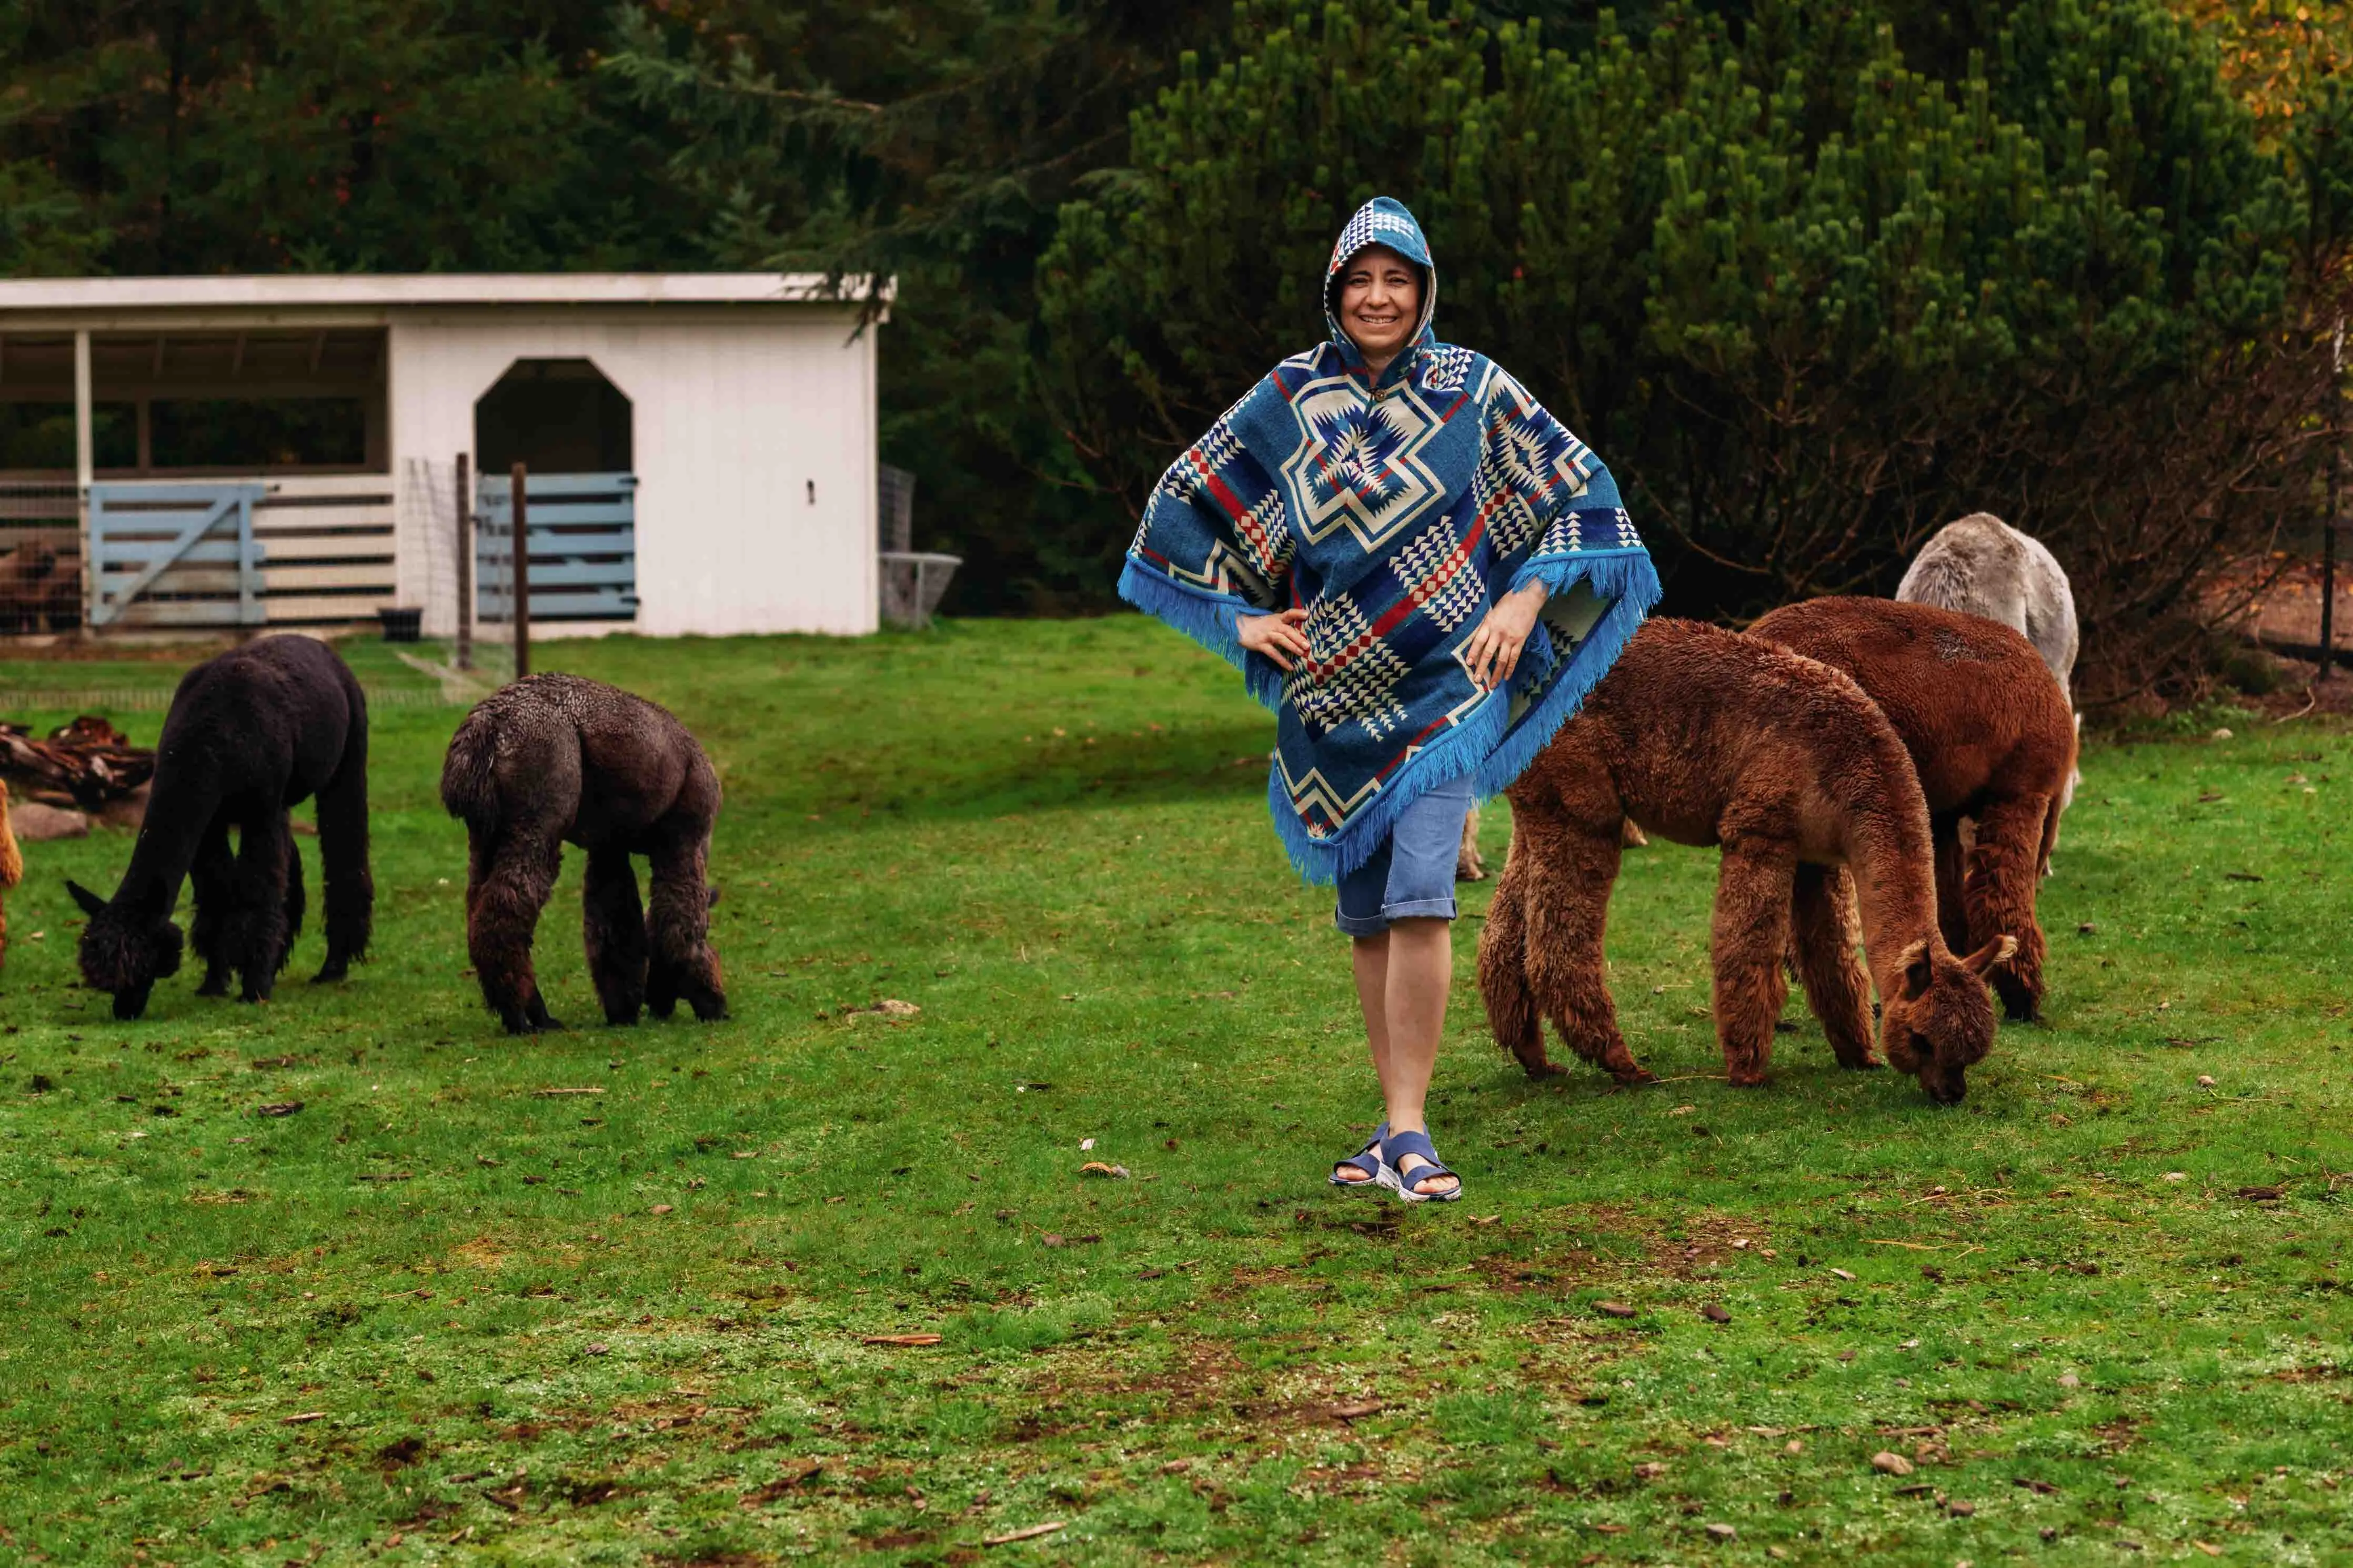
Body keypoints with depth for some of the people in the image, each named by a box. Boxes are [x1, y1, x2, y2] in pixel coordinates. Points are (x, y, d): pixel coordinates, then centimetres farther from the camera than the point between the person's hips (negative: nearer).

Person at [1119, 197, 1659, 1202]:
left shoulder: (1474, 390, -1)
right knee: (1365, 914, 8)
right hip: (1332, 691, 3)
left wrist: (1524, 601, -4)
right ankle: (1397, 1126, 17)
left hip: (1444, 679, -3)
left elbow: (1578, 492, 7)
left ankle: (1409, 1131, -16)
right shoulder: (1288, 401, 4)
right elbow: (1184, 503, 14)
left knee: (1419, 898, -17)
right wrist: (1243, 618, 6)